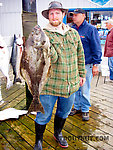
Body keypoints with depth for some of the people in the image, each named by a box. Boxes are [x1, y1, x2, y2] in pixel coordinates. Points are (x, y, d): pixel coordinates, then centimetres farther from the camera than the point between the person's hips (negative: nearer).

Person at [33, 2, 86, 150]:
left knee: (64, 112, 22)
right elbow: (53, 59, -19)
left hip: (71, 84, 5)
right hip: (49, 84, -4)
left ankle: (58, 133, 48)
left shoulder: (73, 33, 7)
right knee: (44, 115, 6)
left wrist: (82, 74, 17)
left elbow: (80, 55, 16)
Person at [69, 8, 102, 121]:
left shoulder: (91, 29, -5)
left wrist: (95, 65, -9)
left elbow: (96, 48, -6)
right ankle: (77, 107, 30)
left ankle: (85, 109, 20)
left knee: (85, 89, 1)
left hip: (86, 64, -5)